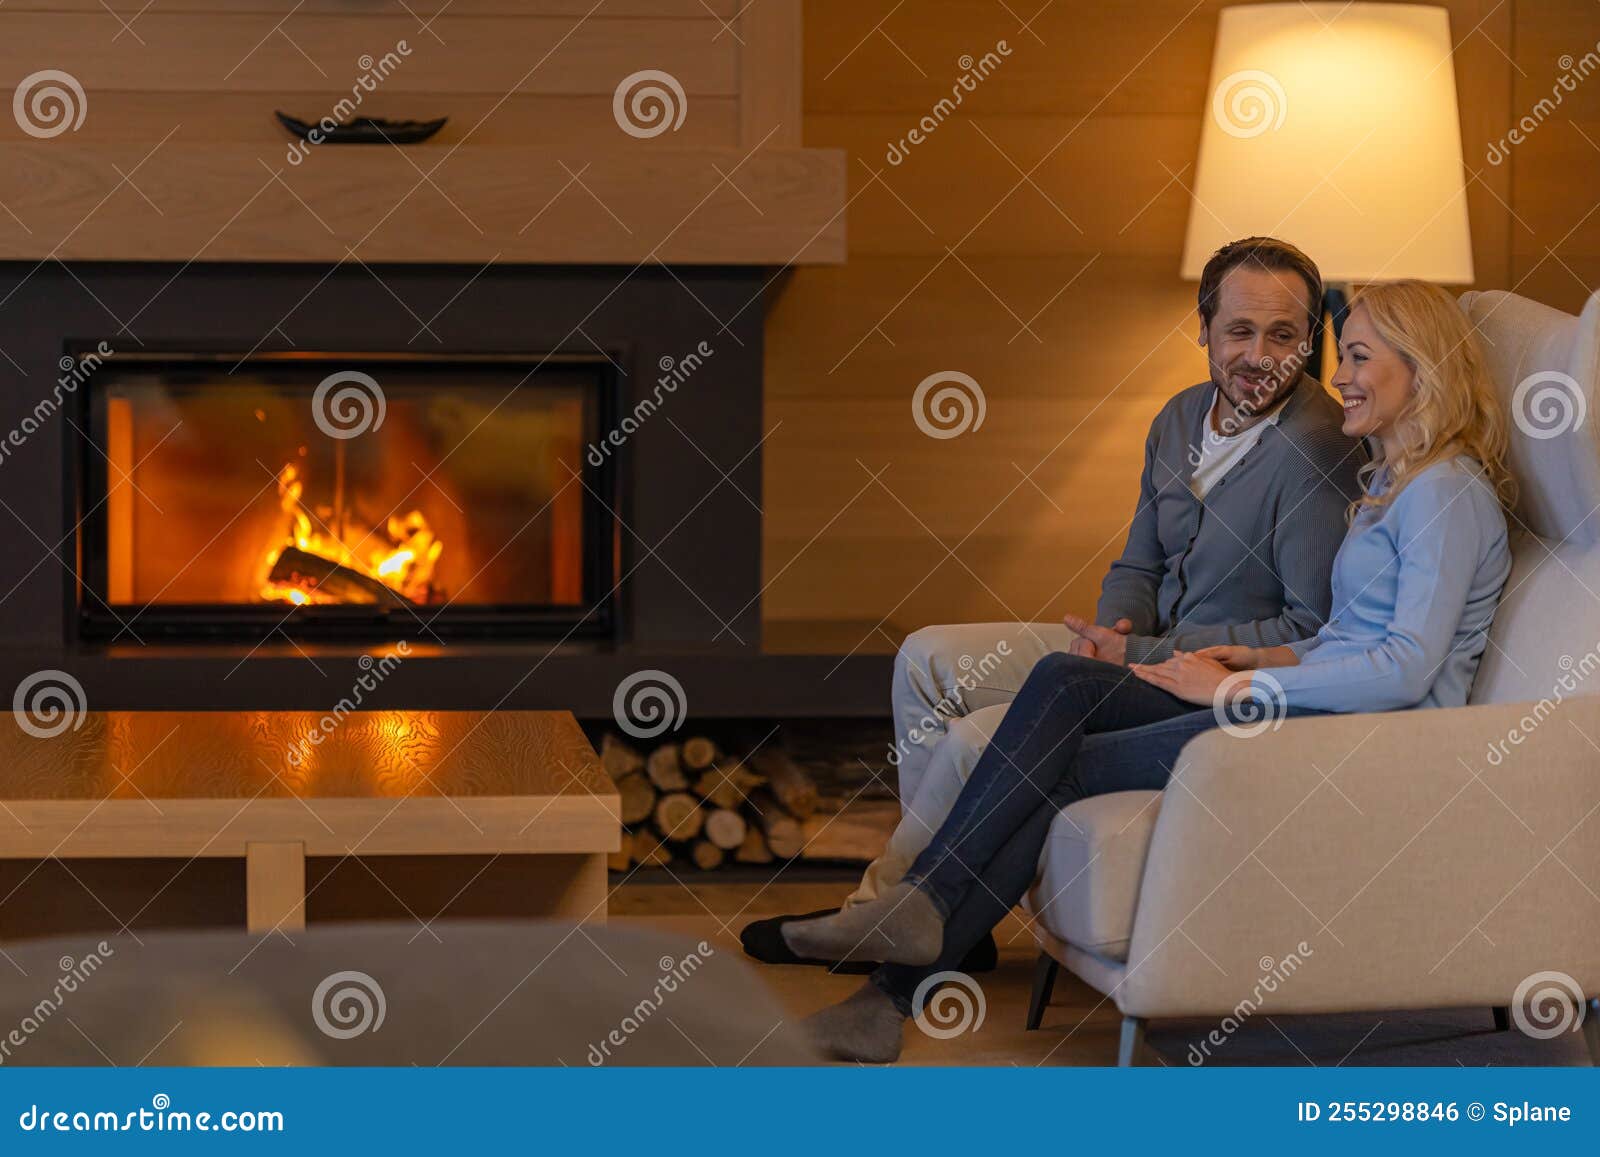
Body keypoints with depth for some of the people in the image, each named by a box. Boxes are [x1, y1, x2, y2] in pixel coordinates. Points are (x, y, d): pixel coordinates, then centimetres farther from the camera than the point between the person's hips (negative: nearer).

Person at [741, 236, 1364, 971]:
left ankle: (881, 907, 3)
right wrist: (1112, 632, -7)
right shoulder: (1180, 419, 8)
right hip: (1137, 649, 9)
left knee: (980, 740, -21)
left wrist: (1142, 656, -19)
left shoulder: (1316, 451, -20)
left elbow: (1313, 631, -21)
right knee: (928, 659, 3)